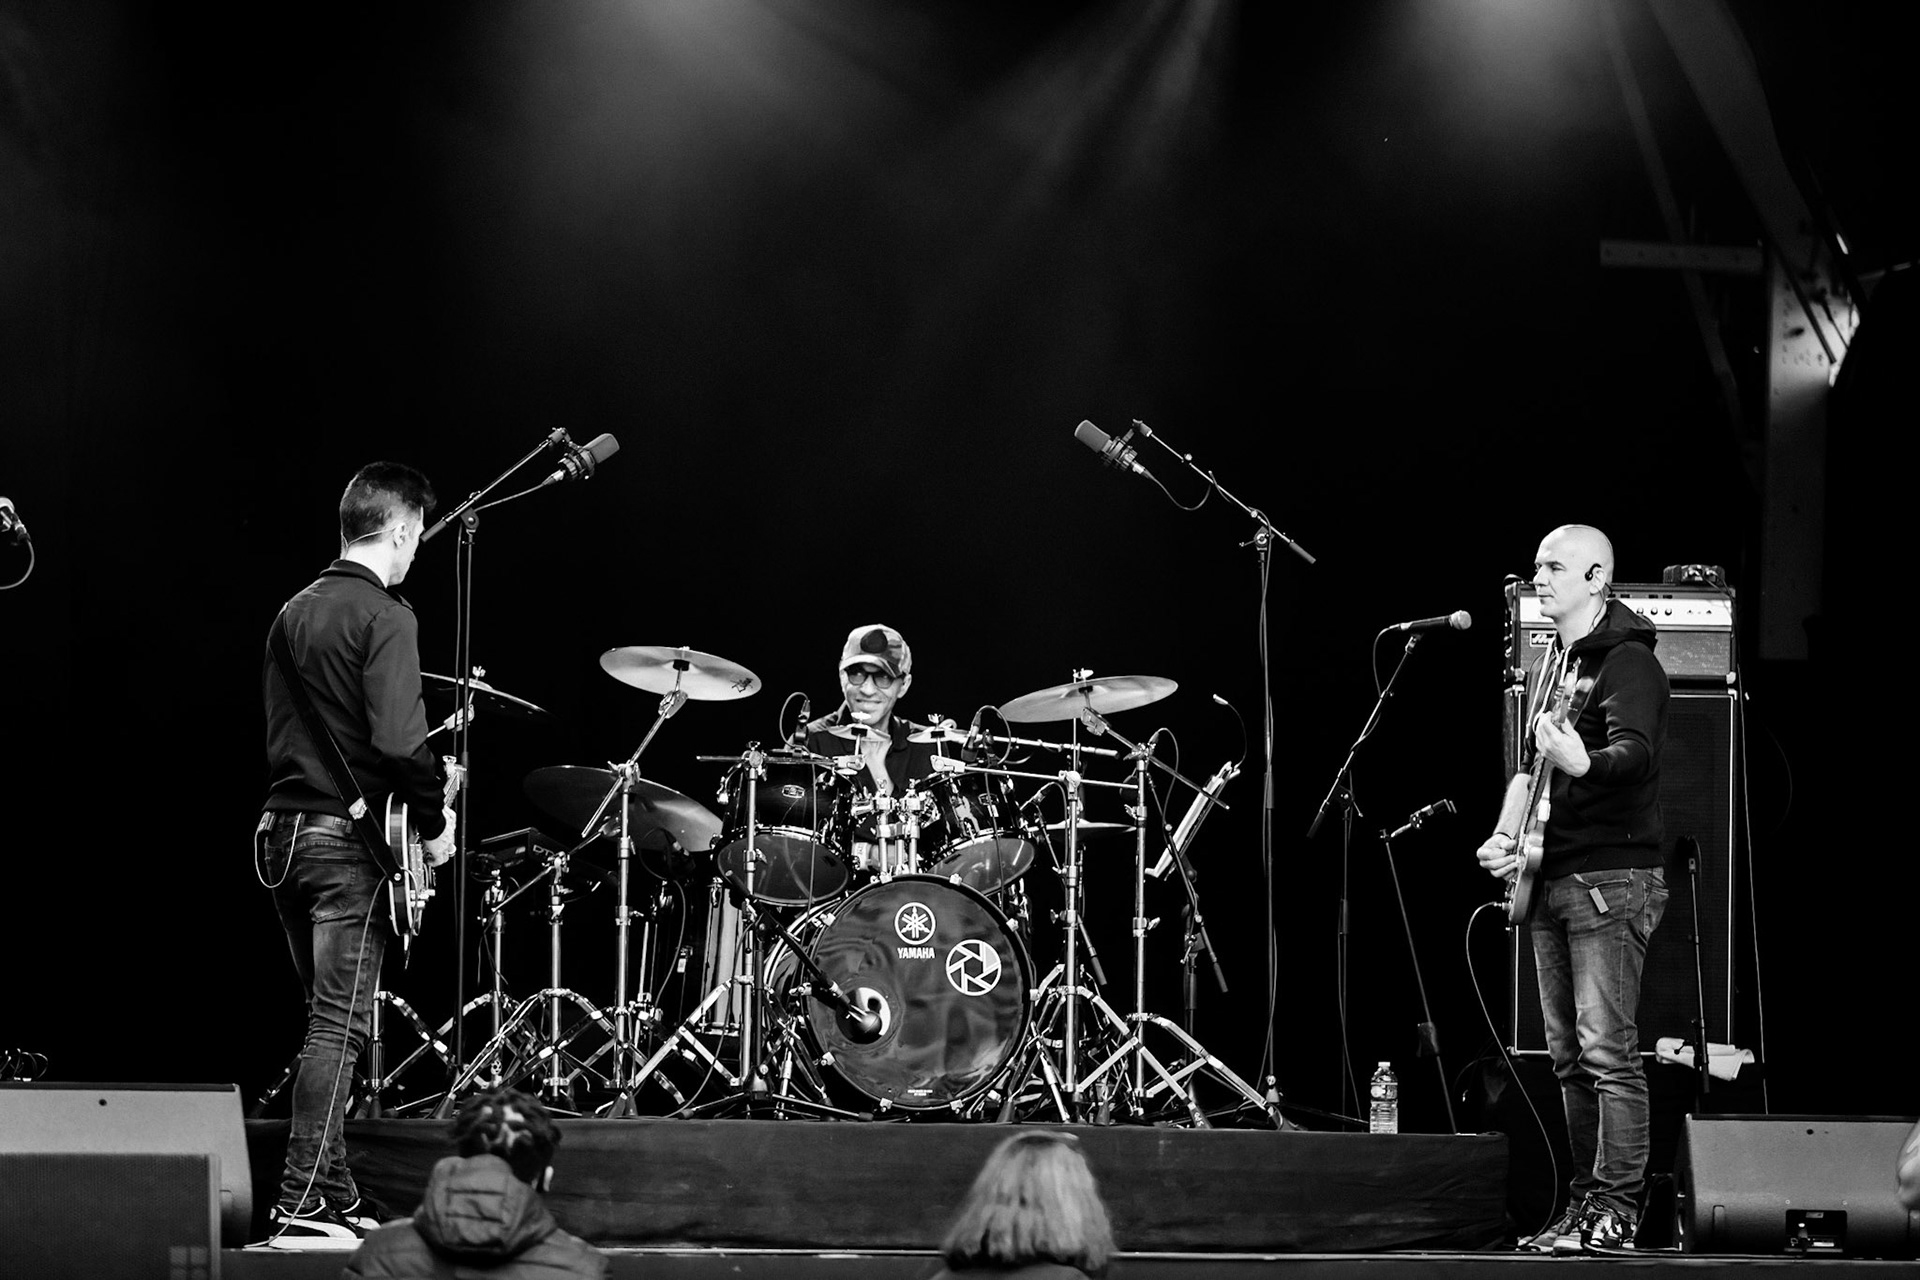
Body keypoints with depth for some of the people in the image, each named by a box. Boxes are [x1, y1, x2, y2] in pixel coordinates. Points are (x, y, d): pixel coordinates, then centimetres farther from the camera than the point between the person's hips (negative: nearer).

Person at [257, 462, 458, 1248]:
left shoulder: (295, 611, 14)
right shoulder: (384, 617, -12)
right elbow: (399, 740, -21)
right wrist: (434, 822, -8)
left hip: (282, 832, 8)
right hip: (348, 838, -8)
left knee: (326, 1016, 15)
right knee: (338, 1026, -8)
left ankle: (336, 1192, 19)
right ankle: (301, 1207, -12)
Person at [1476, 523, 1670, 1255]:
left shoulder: (1626, 661, -10)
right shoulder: (1549, 664, 18)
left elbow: (1635, 753, -27)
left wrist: (1581, 763, -47)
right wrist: (1513, 842, 13)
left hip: (1611, 877, -9)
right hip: (1550, 879, 9)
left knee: (1607, 1052, -11)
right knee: (1569, 1057, 9)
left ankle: (1616, 1211, -10)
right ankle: (1584, 1202, 13)